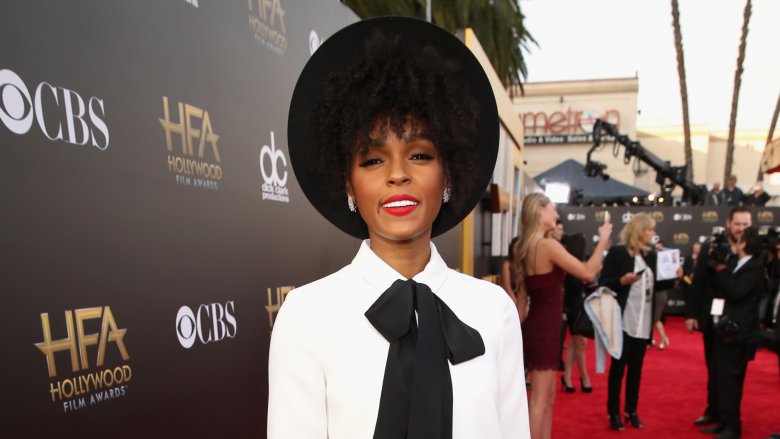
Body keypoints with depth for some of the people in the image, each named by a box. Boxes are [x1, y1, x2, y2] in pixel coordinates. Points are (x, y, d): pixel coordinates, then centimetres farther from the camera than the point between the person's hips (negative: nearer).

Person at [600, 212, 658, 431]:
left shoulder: (651, 256, 10)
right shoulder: (617, 253, -8)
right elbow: (603, 283, -10)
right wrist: (622, 281, -26)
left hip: (644, 321, 6)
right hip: (623, 320, -5)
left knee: (636, 367, 13)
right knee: (618, 365, 4)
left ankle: (631, 411, 25)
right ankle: (614, 412, 15)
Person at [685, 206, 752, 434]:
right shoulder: (711, 248, -2)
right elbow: (697, 282, -1)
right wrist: (691, 314, -3)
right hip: (712, 319, 3)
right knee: (713, 369, 17)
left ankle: (725, 418, 22)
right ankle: (713, 411, 33)